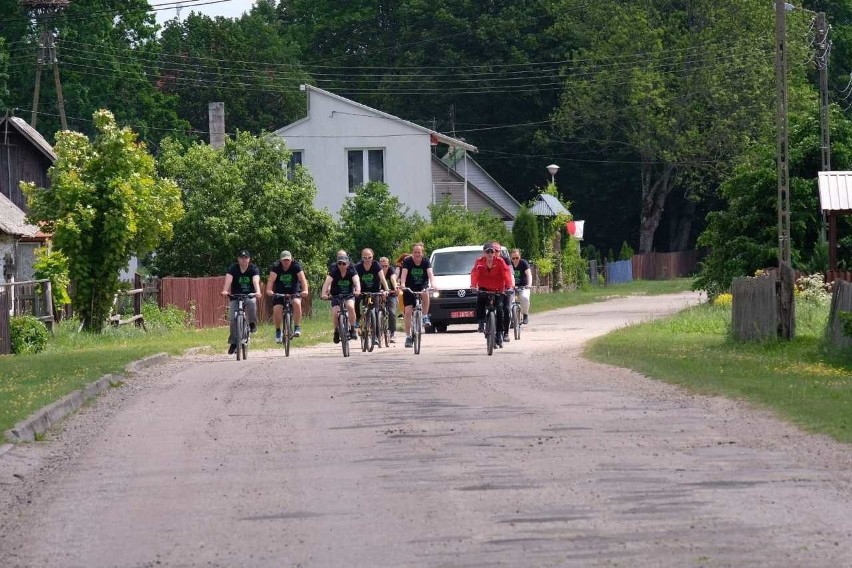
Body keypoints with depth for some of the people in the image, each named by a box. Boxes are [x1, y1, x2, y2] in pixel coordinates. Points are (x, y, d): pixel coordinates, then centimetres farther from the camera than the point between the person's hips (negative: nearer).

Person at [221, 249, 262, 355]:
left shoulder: (253, 269, -9)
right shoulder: (233, 269, -8)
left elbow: (256, 281, -27)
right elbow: (228, 280, -26)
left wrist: (258, 292, -47)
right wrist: (225, 291, -46)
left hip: (249, 296, -1)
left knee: (251, 303, -35)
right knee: (233, 318, -16)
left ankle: (252, 324, -12)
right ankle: (234, 343, -8)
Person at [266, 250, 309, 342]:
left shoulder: (296, 266, -13)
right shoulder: (276, 267, -13)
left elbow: (302, 278, -26)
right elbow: (271, 279, -28)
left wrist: (305, 290, -44)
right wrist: (269, 290, -47)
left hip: (294, 292, -1)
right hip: (279, 293, 1)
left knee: (297, 303, -31)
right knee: (276, 310, -20)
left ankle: (297, 328, -20)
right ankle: (278, 331, 5)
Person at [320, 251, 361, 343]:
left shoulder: (351, 270, -15)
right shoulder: (334, 271, -16)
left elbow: (356, 280, -31)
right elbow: (327, 282, -29)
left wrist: (358, 290, -53)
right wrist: (324, 293, -47)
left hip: (349, 294, 0)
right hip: (336, 295, 0)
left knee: (350, 307, -30)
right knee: (335, 313, -19)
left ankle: (352, 329, -17)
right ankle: (336, 332, 6)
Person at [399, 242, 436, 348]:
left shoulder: (425, 261, -9)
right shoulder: (407, 261, -12)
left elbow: (430, 273, -23)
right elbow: (404, 274, -26)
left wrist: (432, 284, -43)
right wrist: (402, 285, -45)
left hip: (422, 286, 0)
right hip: (409, 288, 0)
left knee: (425, 293, -37)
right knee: (408, 312, -10)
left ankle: (425, 316, -19)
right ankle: (408, 337, -1)